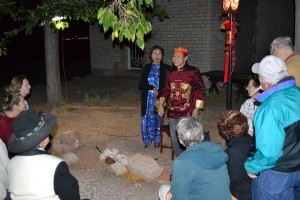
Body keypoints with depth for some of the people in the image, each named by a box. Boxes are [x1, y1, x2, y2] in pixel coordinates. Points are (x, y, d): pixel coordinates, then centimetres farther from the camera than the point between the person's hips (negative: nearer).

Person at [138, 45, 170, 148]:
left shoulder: (166, 69, 0)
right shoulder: (146, 68, 7)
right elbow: (141, 84, 0)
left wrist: (159, 92, -16)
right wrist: (153, 88, -13)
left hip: (160, 98, -1)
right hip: (148, 98, 2)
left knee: (158, 118, 4)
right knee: (148, 119, 4)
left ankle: (157, 140, 19)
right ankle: (147, 139, 19)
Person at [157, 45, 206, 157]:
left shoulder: (193, 72, -6)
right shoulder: (170, 73, 9)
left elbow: (201, 90, -2)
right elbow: (166, 90, 18)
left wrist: (196, 109, -6)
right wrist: (161, 104, 7)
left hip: (187, 113, -5)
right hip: (172, 113, 5)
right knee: (175, 139, 12)